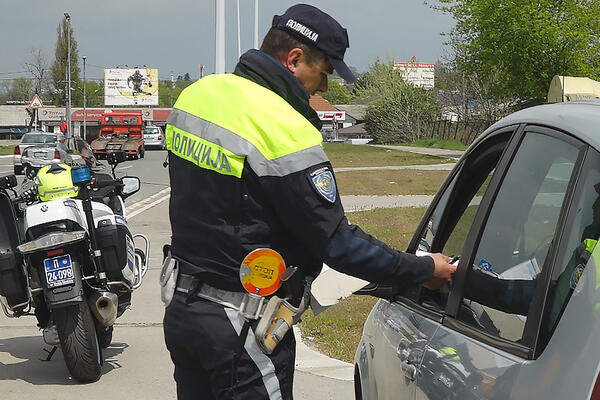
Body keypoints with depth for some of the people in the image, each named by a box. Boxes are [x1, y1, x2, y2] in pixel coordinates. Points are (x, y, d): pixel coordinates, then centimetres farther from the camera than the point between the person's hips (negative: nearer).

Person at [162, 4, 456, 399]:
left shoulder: (195, 93, 4)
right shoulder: (285, 131, -23)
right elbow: (337, 244, -19)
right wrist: (424, 270, -10)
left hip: (181, 305, 9)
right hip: (240, 325, -9)